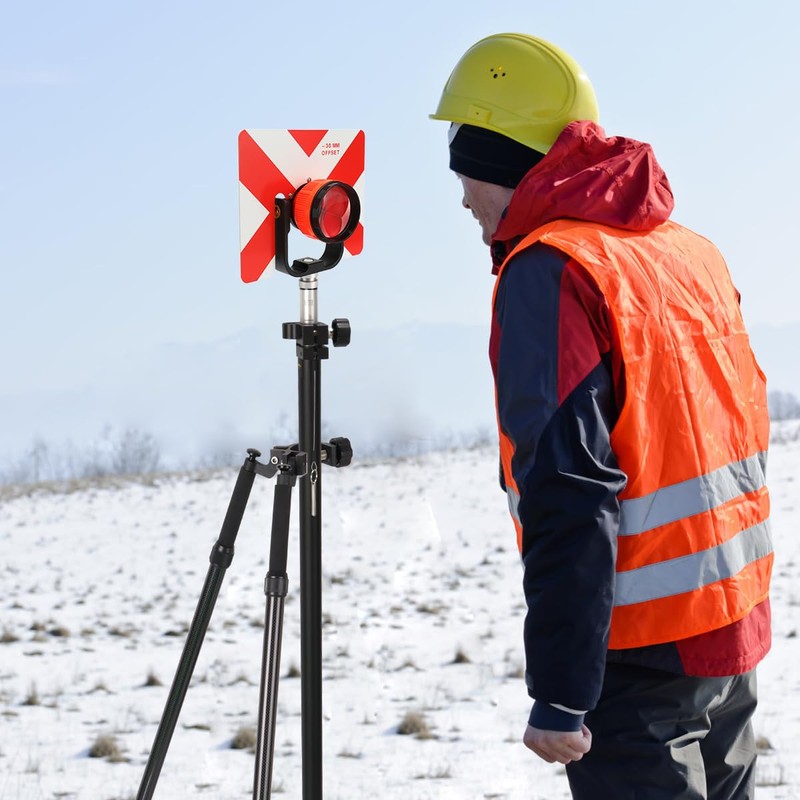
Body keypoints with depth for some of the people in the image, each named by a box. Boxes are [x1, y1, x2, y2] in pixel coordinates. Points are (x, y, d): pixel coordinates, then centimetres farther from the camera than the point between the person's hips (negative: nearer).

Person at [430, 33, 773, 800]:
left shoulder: (549, 271, -15)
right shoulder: (690, 250, 9)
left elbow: (569, 500, -21)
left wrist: (559, 694, -21)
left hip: (638, 654, -8)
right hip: (735, 623, 8)